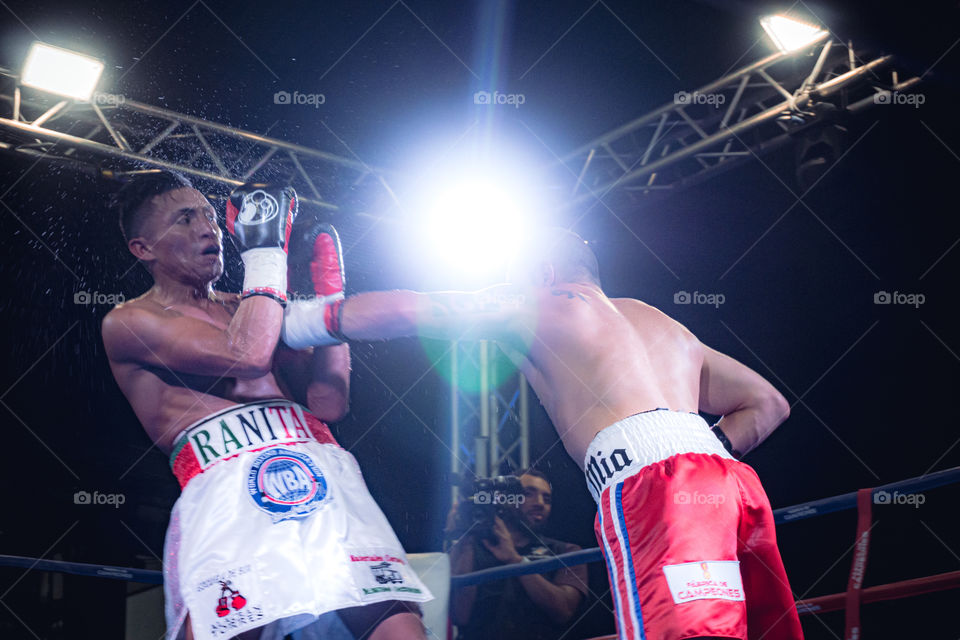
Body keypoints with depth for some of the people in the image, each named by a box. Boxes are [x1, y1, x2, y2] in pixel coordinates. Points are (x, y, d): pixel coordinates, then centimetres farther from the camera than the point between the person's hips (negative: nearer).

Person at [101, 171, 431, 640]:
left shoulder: (253, 308, 29)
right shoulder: (128, 322, 10)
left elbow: (328, 402, 18)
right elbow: (247, 356, -6)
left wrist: (329, 290, 18)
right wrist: (266, 252, 6)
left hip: (323, 474, 5)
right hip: (225, 488, -5)